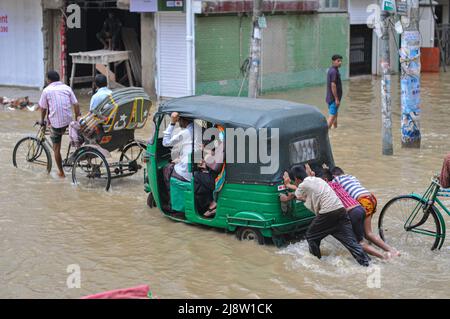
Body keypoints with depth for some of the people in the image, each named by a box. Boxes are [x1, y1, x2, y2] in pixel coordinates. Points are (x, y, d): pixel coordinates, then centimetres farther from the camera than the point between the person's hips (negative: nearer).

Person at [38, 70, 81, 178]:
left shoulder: (47, 90, -2)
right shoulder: (67, 88, 5)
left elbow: (43, 108, 4)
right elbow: (76, 105, 3)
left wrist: (42, 121, 20)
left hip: (55, 123, -3)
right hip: (68, 121, 3)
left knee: (56, 148, 9)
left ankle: (61, 172, 14)